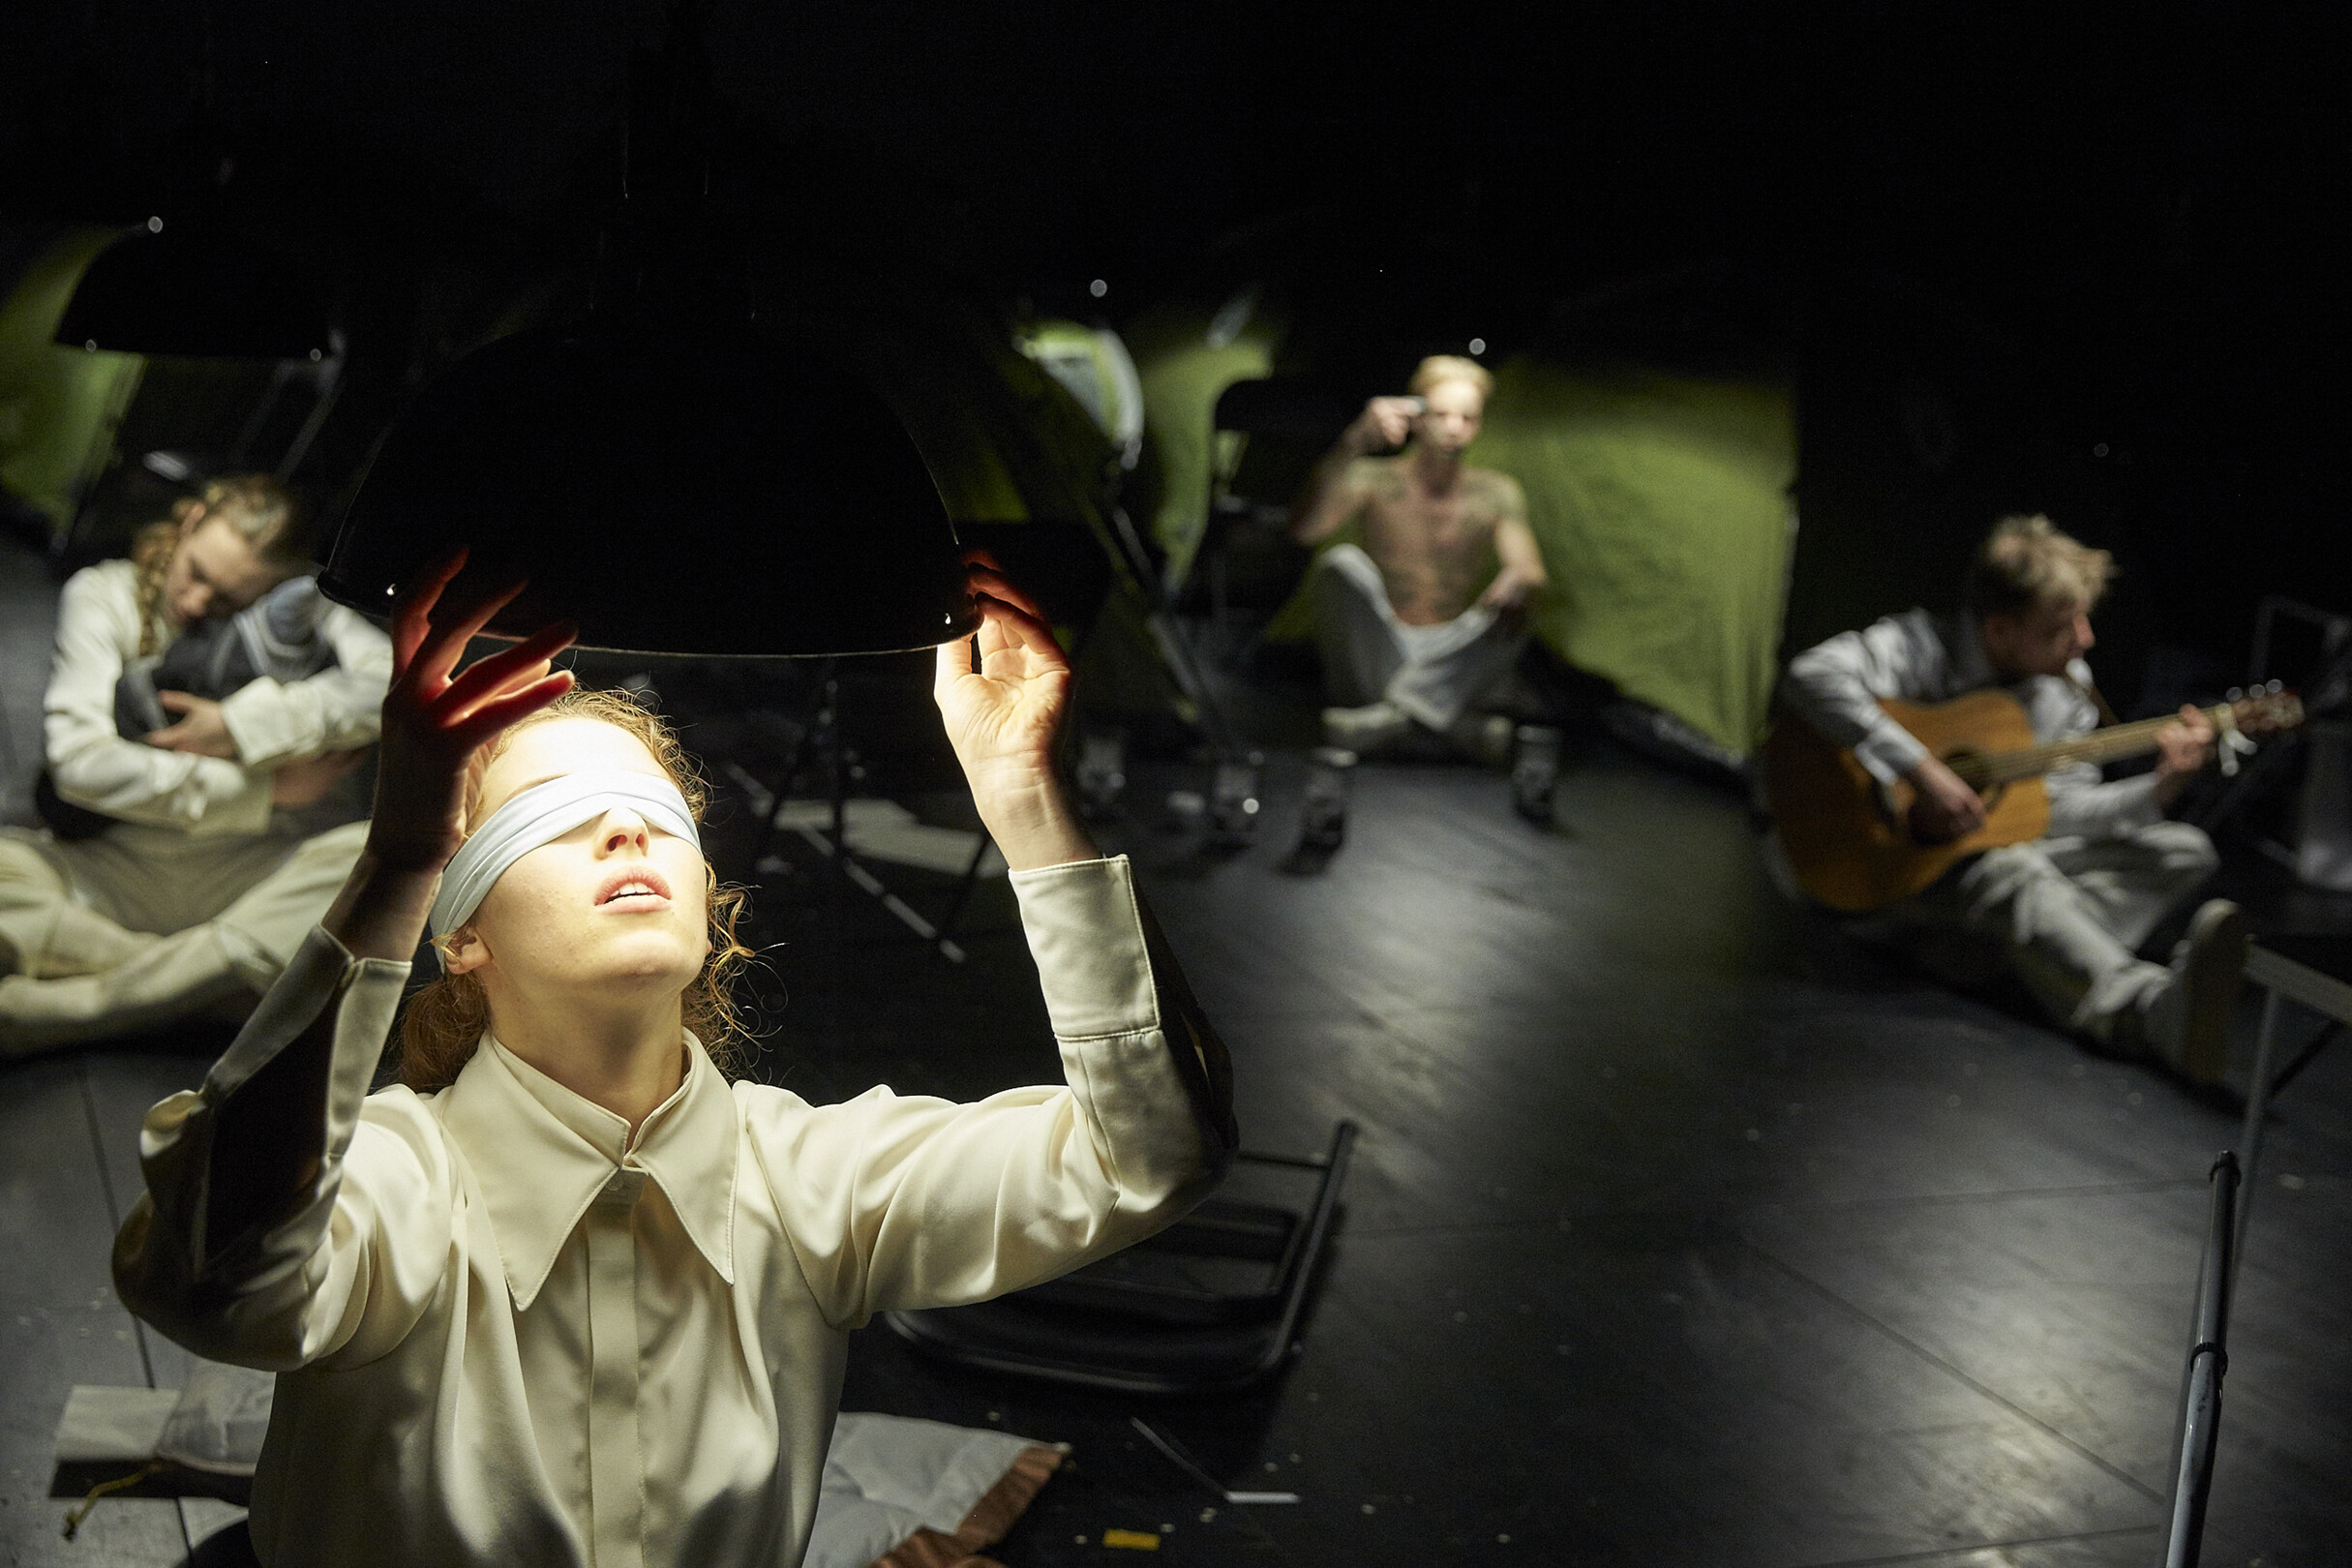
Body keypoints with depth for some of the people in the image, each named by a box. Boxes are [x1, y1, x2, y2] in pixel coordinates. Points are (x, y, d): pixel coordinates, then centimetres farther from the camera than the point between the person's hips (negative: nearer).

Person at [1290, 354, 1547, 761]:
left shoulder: (1496, 494, 7)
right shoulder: (1375, 480, -1)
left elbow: (1531, 570, -7)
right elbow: (1303, 529, -19)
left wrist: (1517, 580, -34)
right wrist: (1353, 444, -31)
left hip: (1447, 663, 1)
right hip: (1377, 661, -1)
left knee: (1510, 620, -28)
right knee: (1342, 562, -27)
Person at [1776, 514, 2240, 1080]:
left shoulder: (2068, 682, 2)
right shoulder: (1922, 645, -20)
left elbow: (2057, 809, 5)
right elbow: (1813, 676, -39)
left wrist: (2157, 789, -12)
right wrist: (1921, 770, -39)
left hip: (2004, 844, 8)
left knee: (2184, 851, -4)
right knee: (2013, 873, -38)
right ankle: (2160, 1011, -58)